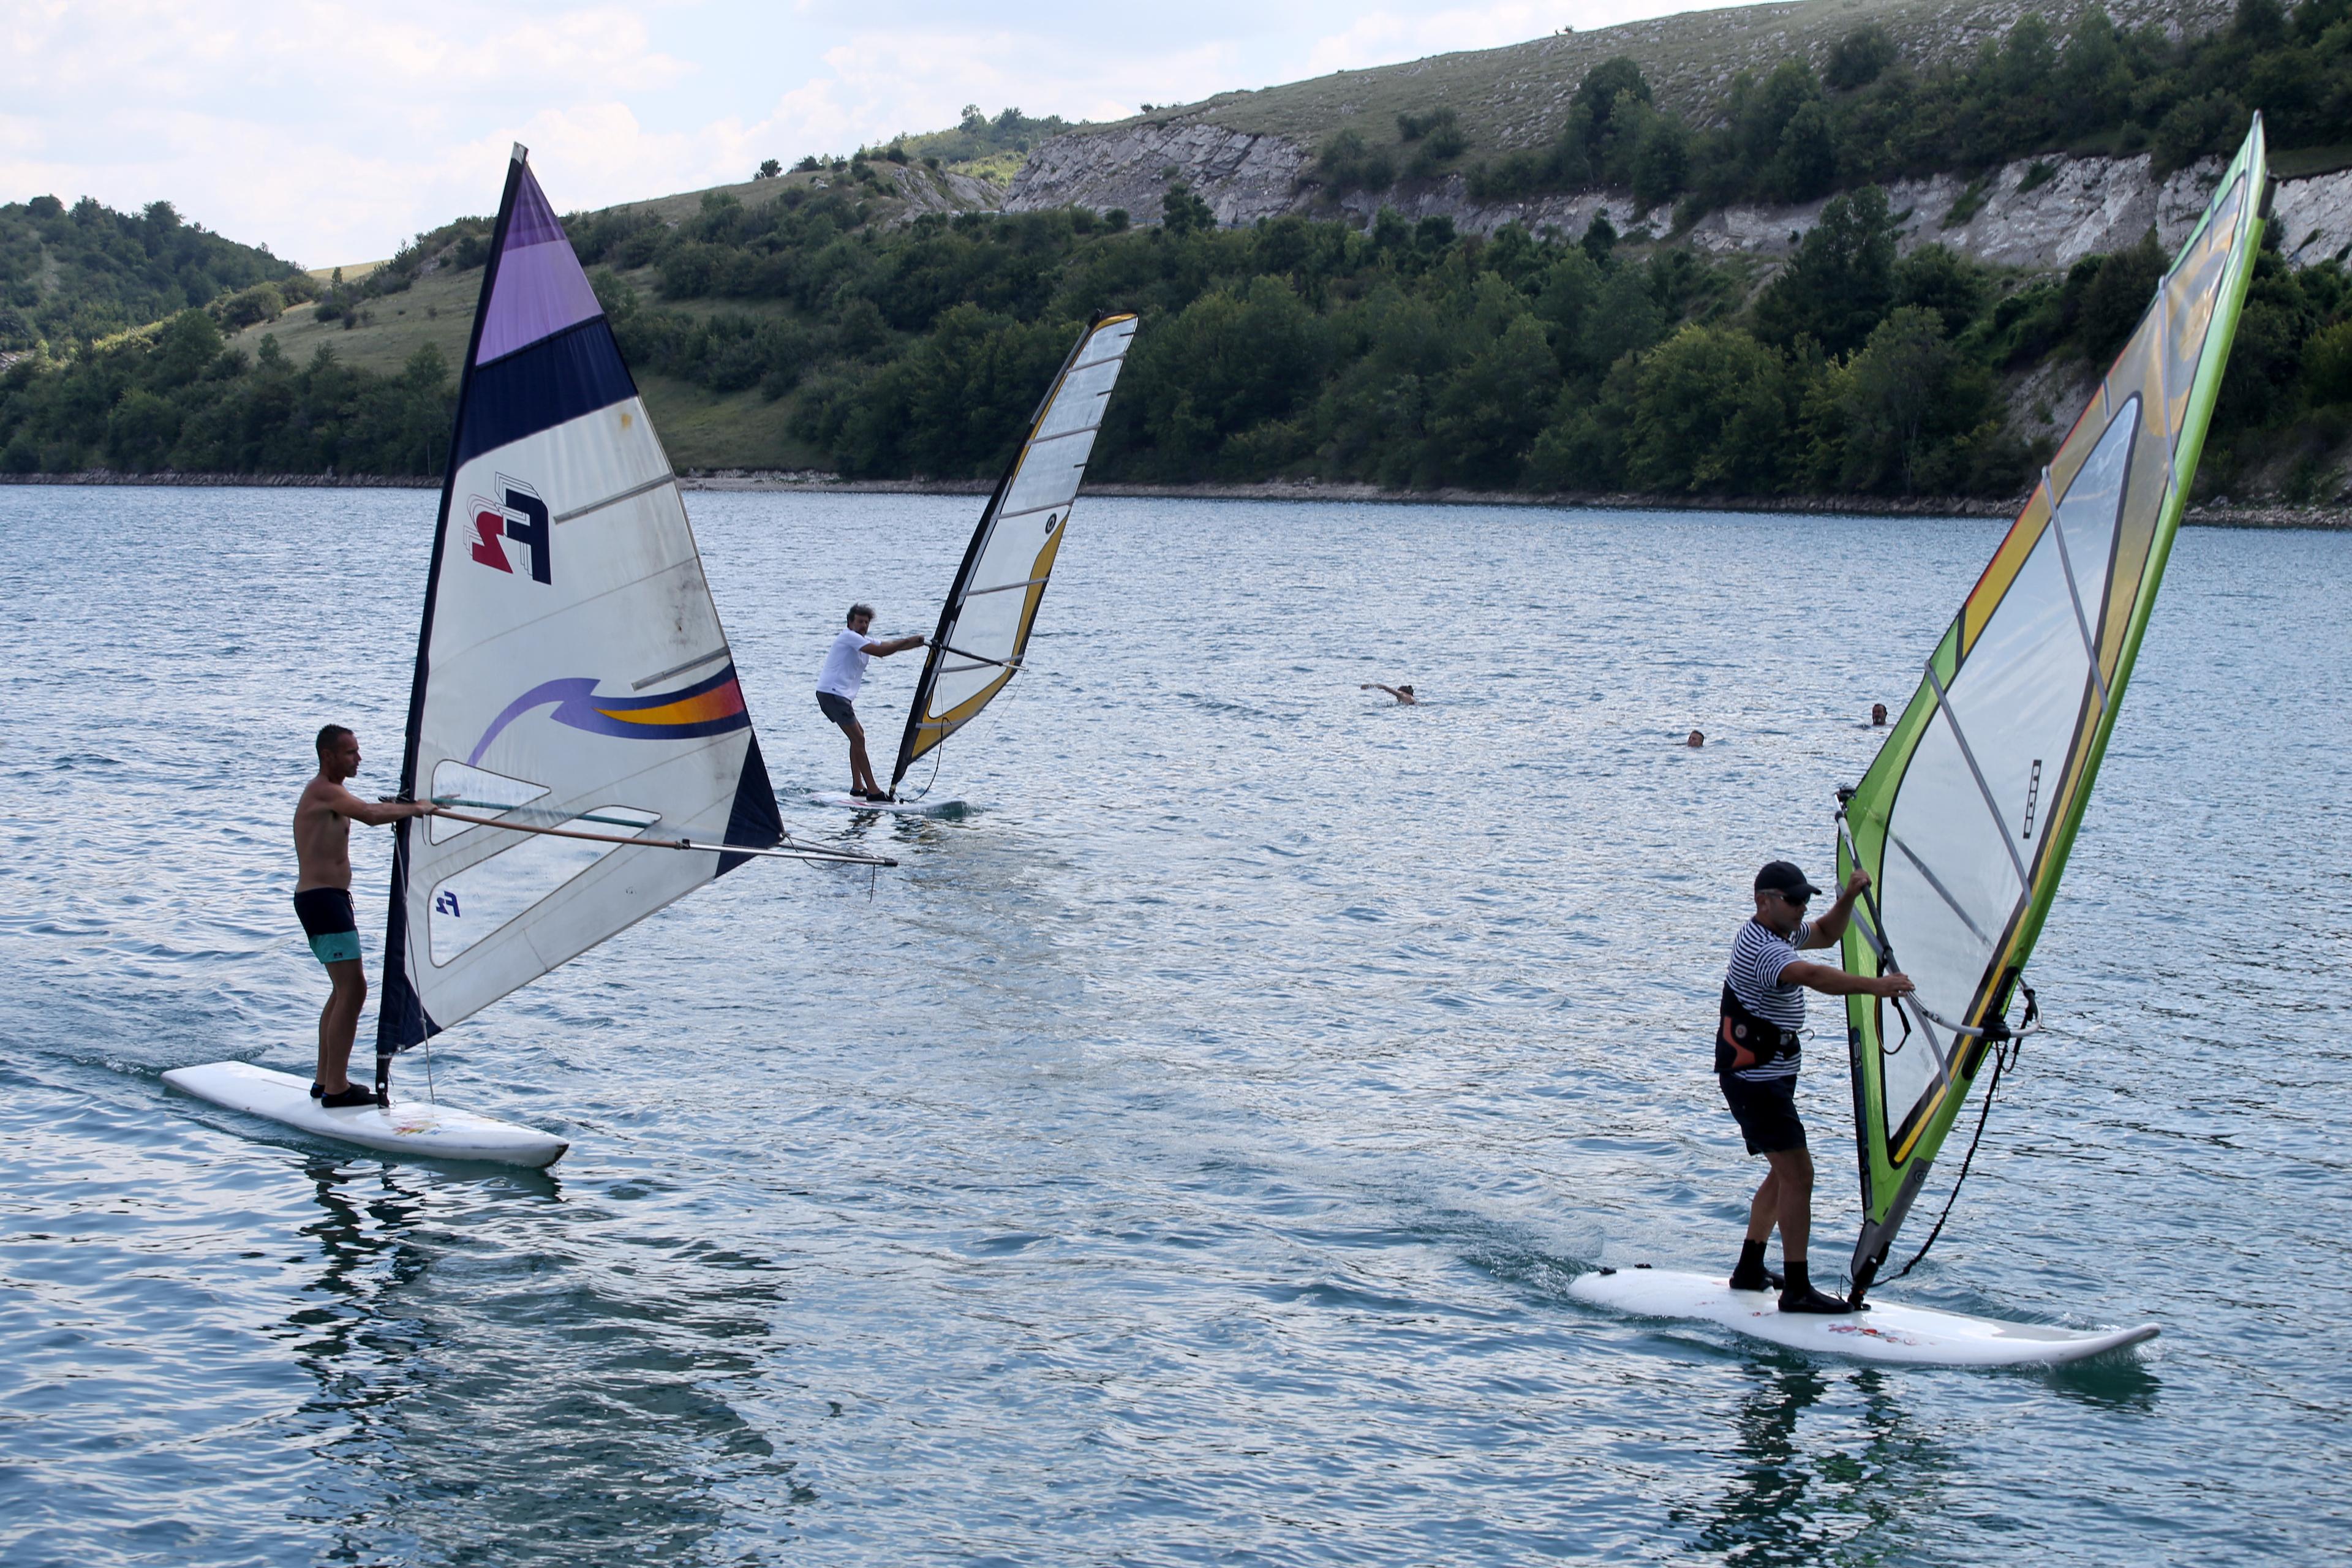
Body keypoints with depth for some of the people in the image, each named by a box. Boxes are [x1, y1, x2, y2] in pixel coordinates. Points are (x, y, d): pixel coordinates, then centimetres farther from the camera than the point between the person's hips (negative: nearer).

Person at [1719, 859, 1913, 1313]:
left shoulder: (1780, 932, 11)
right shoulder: (1761, 948, -22)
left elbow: (1827, 933, 24)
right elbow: (1812, 975, -40)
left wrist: (1851, 895, 5)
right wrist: (1875, 985, -49)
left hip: (1770, 1075, 11)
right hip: (1754, 1077, -11)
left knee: (1784, 1172, 18)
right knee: (1798, 1174, -14)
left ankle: (1749, 1271, 25)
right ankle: (1796, 1290, -16)